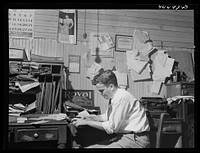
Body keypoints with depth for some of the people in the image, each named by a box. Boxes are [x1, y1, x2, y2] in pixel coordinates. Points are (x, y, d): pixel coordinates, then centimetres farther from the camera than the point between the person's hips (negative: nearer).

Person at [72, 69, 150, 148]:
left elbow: (111, 127, -18)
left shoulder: (121, 97, -20)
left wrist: (87, 122, -9)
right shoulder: (114, 97, 9)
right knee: (91, 147, 0)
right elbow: (107, 116, 25)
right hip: (124, 136, 9)